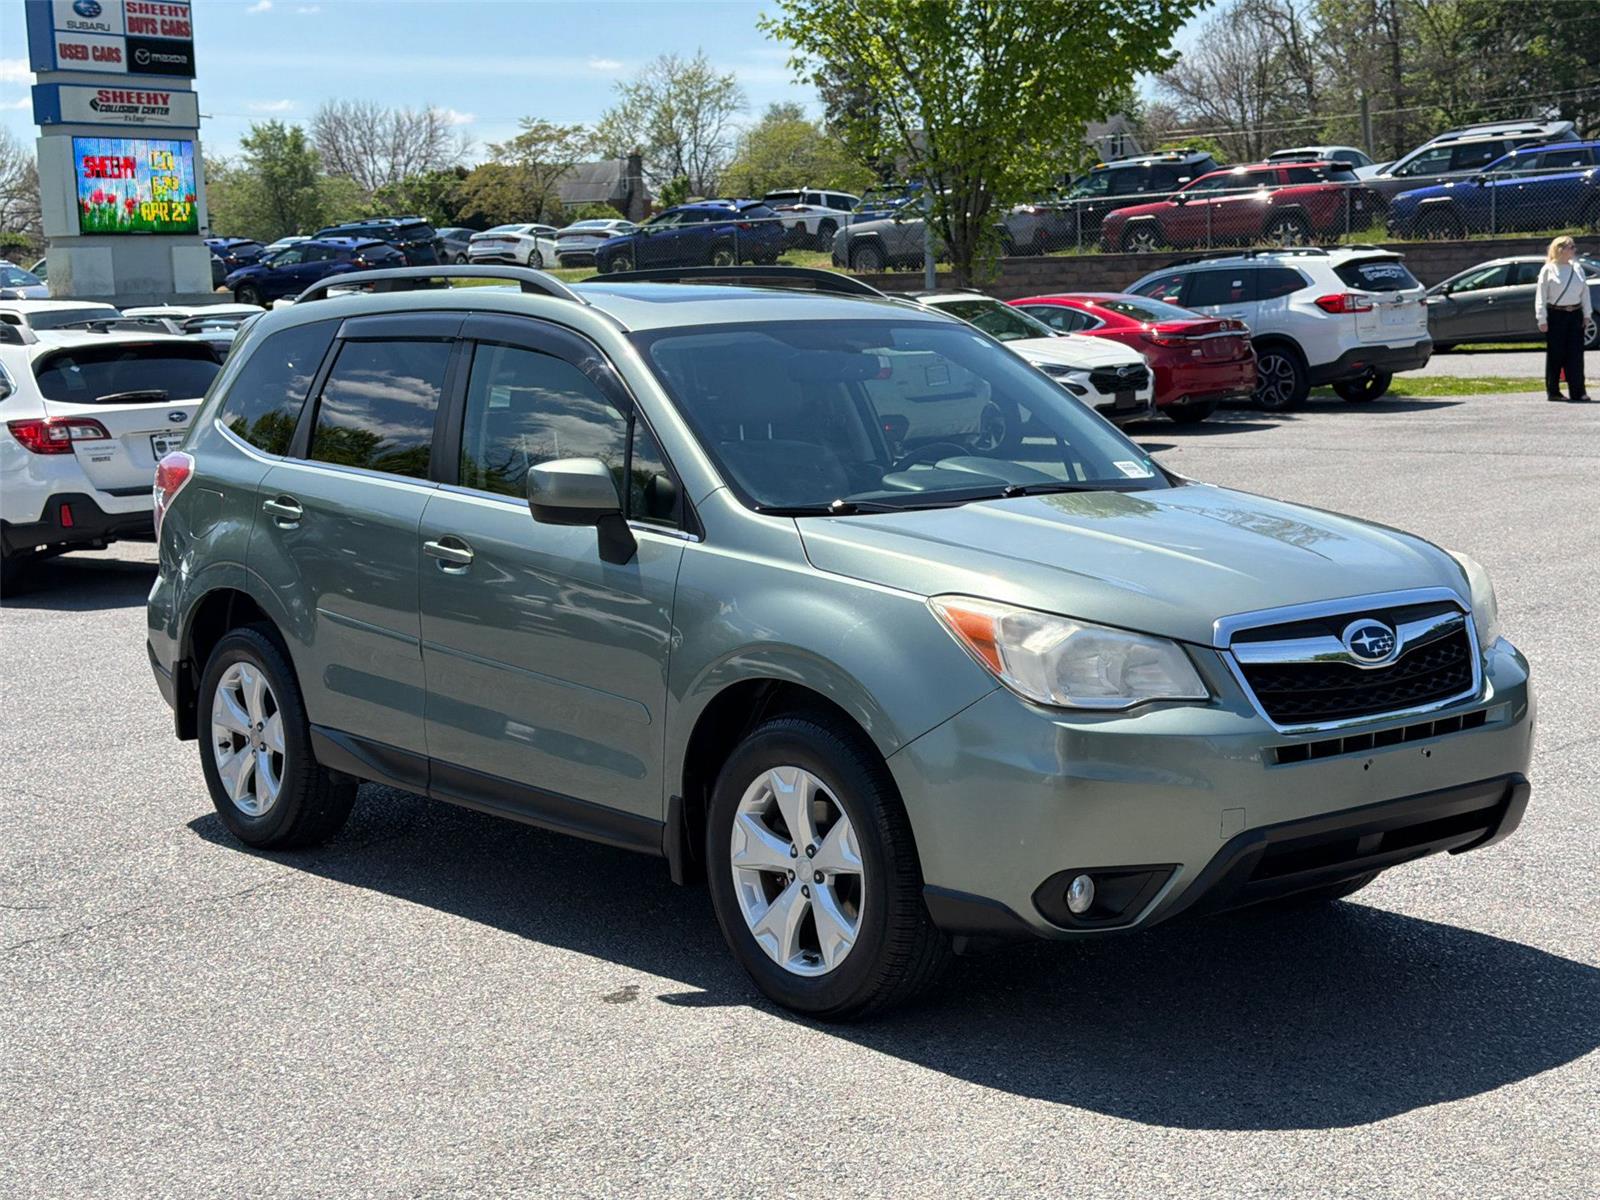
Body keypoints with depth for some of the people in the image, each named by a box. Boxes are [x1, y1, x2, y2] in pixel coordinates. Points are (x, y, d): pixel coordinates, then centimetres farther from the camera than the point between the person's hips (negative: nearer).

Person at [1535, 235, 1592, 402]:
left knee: (1576, 354, 1)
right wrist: (1542, 319, -9)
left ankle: (1578, 391, 4)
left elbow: (1585, 292, 14)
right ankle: (1552, 391, 7)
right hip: (1555, 315, -4)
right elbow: (1541, 296, -4)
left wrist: (1587, 314, 8)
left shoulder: (1577, 268, 11)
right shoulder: (1548, 270, -2)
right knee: (1555, 354, -1)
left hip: (1575, 314, 4)